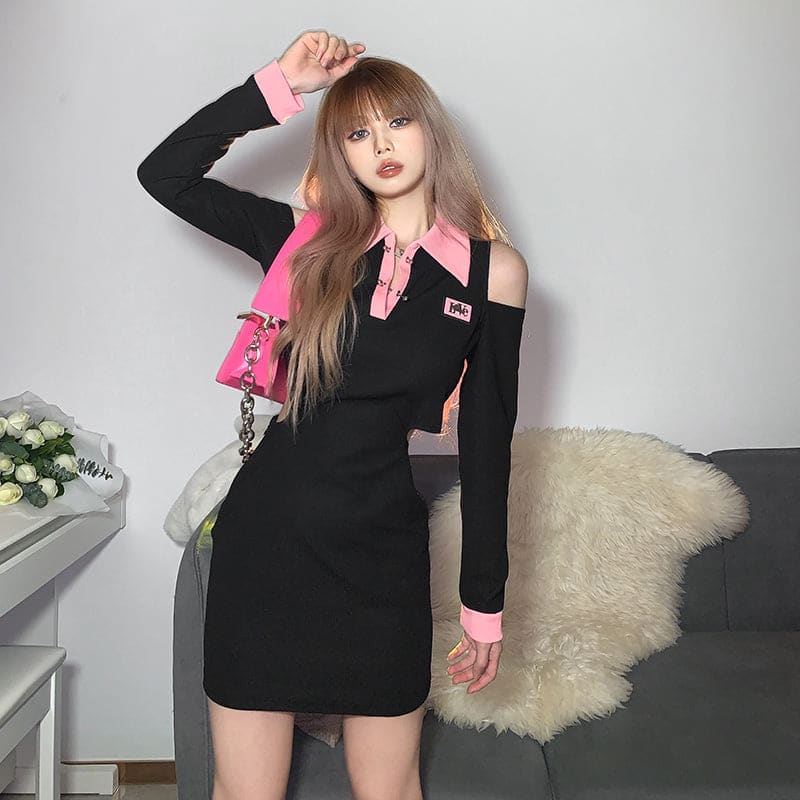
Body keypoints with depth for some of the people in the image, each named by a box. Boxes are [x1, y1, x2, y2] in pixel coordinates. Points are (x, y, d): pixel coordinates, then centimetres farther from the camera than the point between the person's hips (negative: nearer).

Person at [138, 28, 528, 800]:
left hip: (381, 549, -1)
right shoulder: (313, 242, 4)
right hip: (264, 533, 1)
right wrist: (278, 84, -1)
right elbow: (164, 172, 4)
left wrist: (484, 602, 4)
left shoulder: (493, 270, 0)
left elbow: (486, 444, 2)